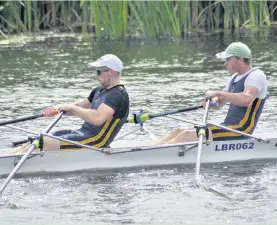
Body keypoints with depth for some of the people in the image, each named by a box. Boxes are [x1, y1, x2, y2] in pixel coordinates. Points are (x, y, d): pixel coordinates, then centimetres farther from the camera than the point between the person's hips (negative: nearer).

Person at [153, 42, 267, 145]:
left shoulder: (256, 75, -9)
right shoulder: (235, 78, 22)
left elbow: (246, 100, -29)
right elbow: (218, 104, 24)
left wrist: (217, 93, -21)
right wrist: (213, 101, -2)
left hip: (239, 131, -10)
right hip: (227, 128, 10)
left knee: (188, 135, -22)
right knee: (177, 131, -1)